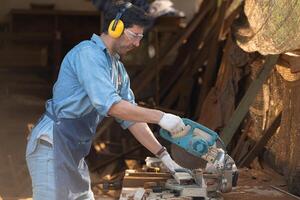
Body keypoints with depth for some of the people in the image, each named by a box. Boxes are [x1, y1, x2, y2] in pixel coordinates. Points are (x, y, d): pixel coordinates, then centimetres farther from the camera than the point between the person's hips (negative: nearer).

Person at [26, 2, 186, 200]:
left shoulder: (118, 69, 16)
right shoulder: (88, 53, -14)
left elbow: (131, 117, 17)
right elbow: (109, 105, -25)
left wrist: (163, 154, 10)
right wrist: (160, 117, -23)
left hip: (74, 153, 10)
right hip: (52, 144, -10)